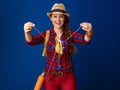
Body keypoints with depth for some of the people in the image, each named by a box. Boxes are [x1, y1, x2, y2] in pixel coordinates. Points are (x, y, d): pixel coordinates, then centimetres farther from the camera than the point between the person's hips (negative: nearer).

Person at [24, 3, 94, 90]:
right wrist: (27, 32, -41)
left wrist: (89, 32, -45)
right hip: (50, 76, 0)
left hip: (68, 77, 0)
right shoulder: (46, 34, -3)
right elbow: (31, 41, -18)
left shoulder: (70, 33, -5)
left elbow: (84, 40, -21)